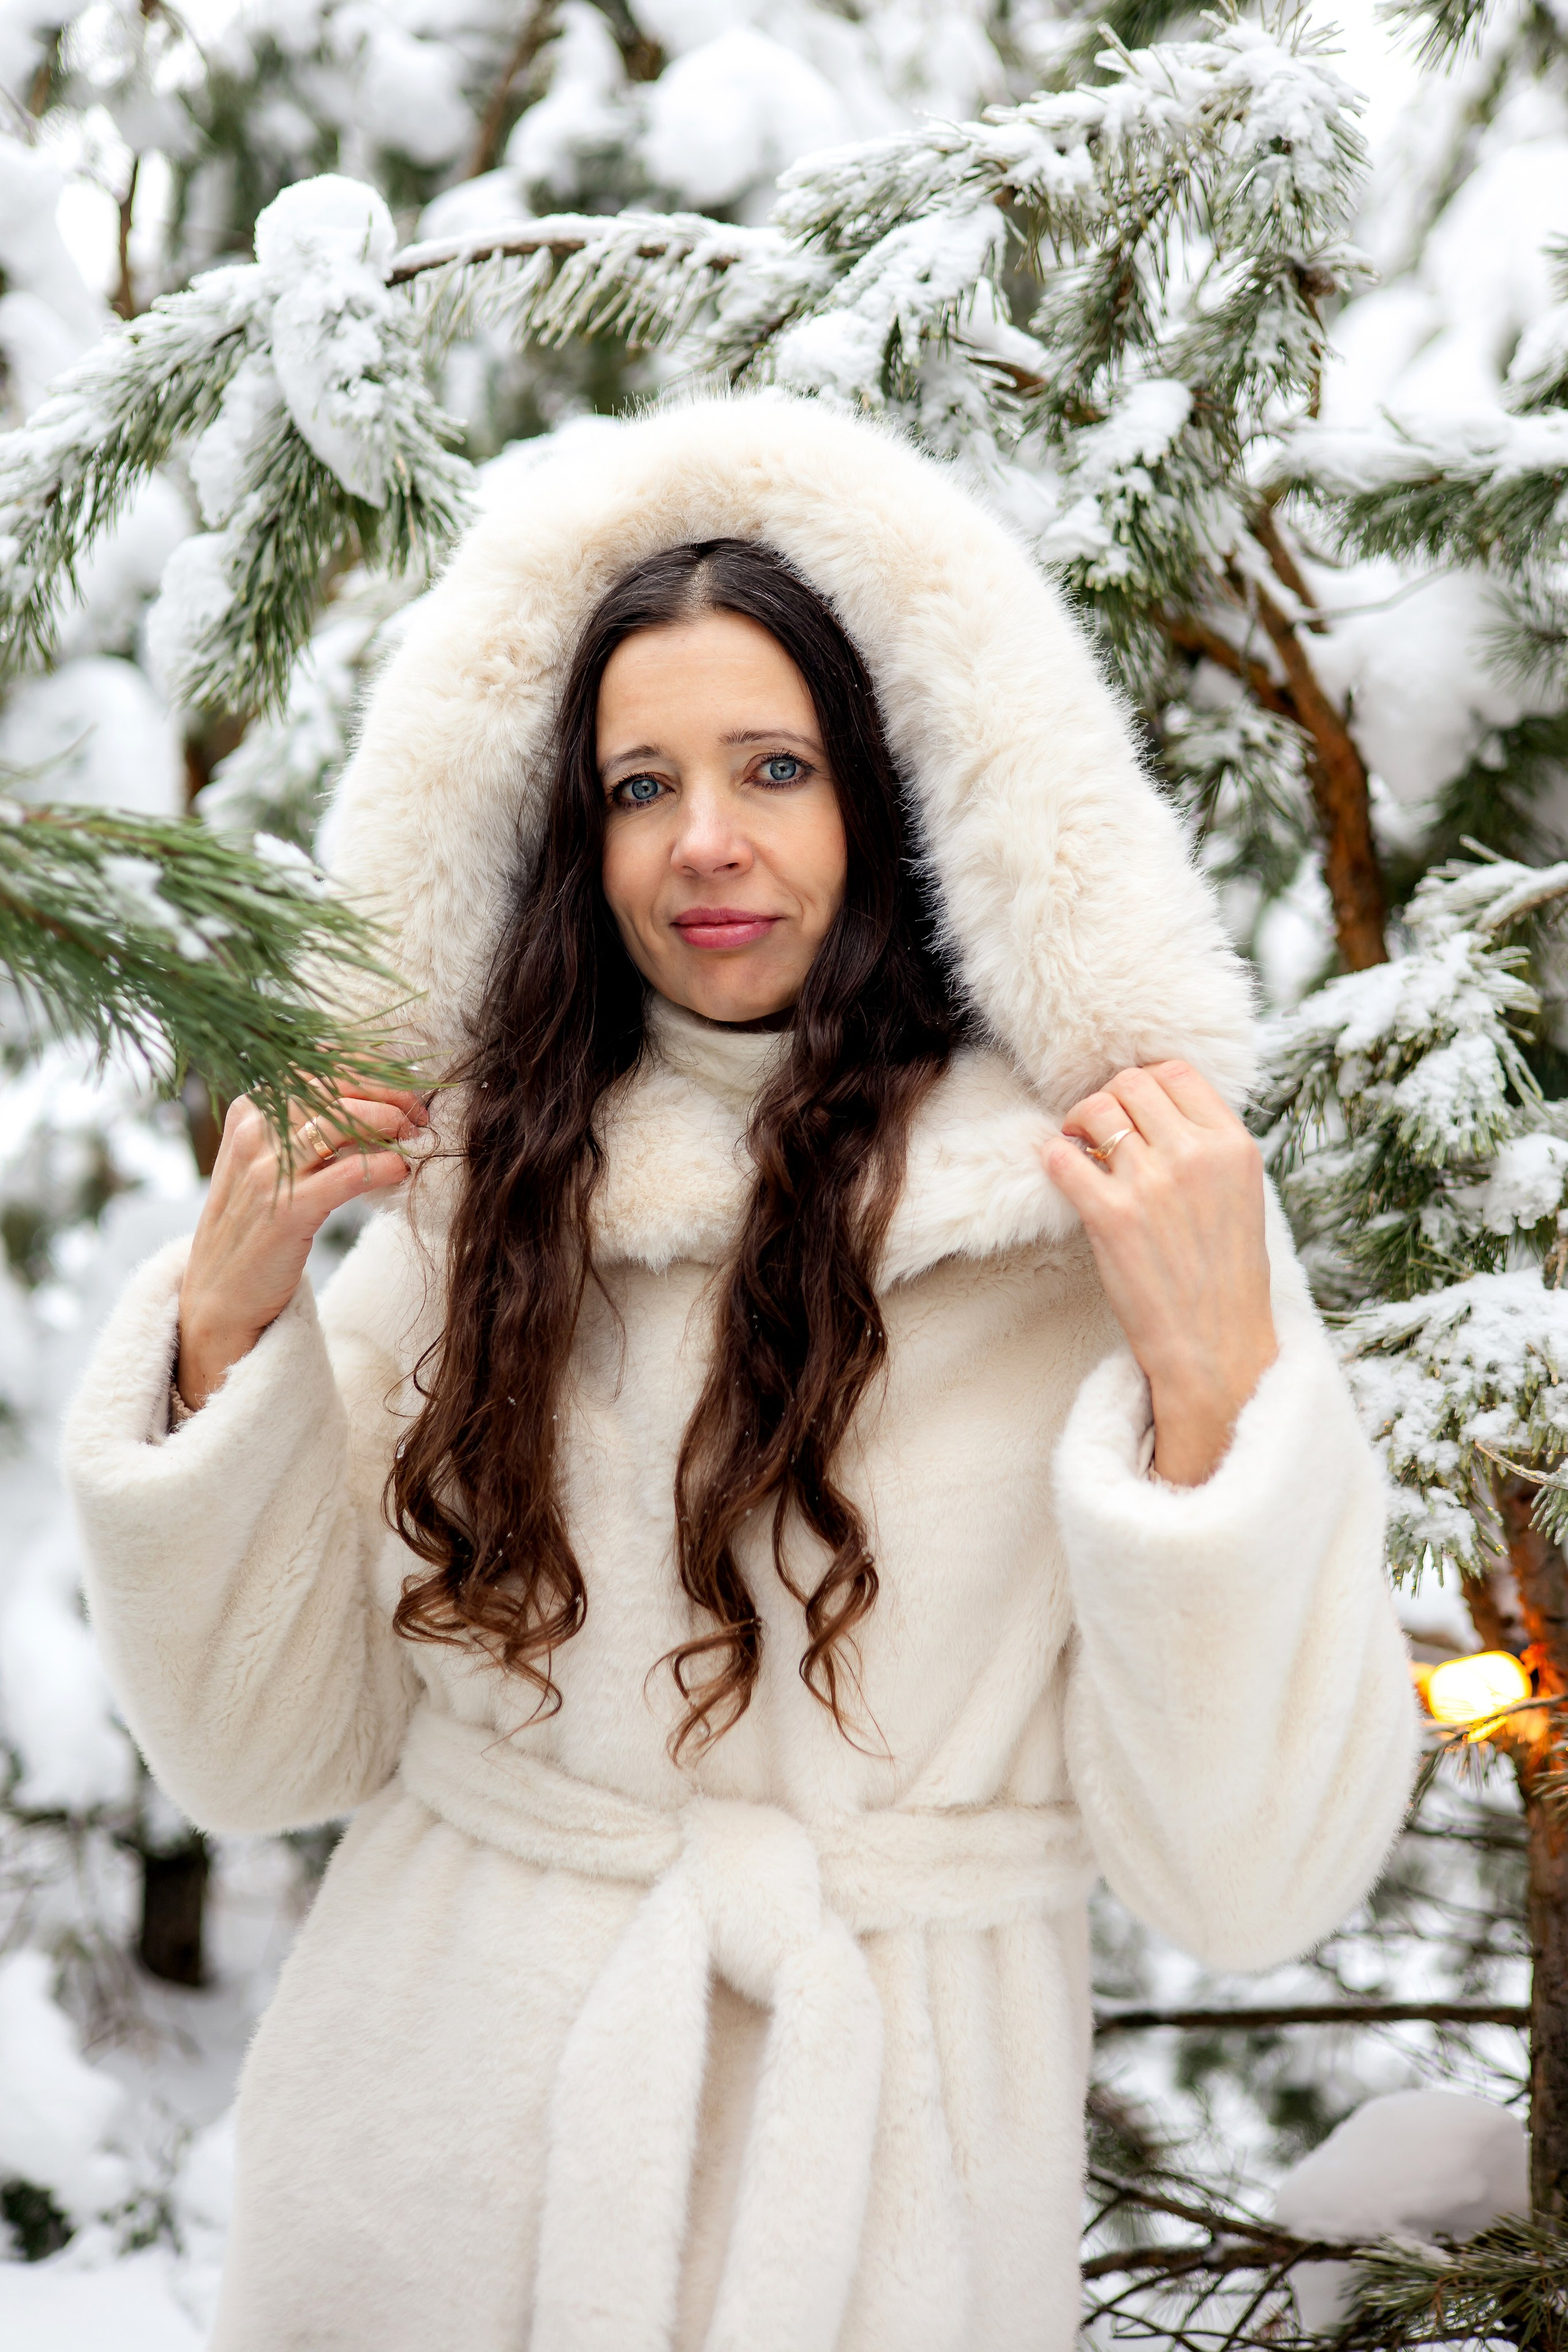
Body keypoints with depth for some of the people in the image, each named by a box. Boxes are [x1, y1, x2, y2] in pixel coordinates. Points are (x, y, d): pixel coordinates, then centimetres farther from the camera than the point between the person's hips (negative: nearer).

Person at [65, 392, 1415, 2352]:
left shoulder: (1095, 1206, -11)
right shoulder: (481, 1181, -2)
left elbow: (1246, 1875, -15)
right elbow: (270, 1748, 0)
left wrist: (1213, 1382, -25)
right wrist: (225, 1323, -11)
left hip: (861, 2186, -2)